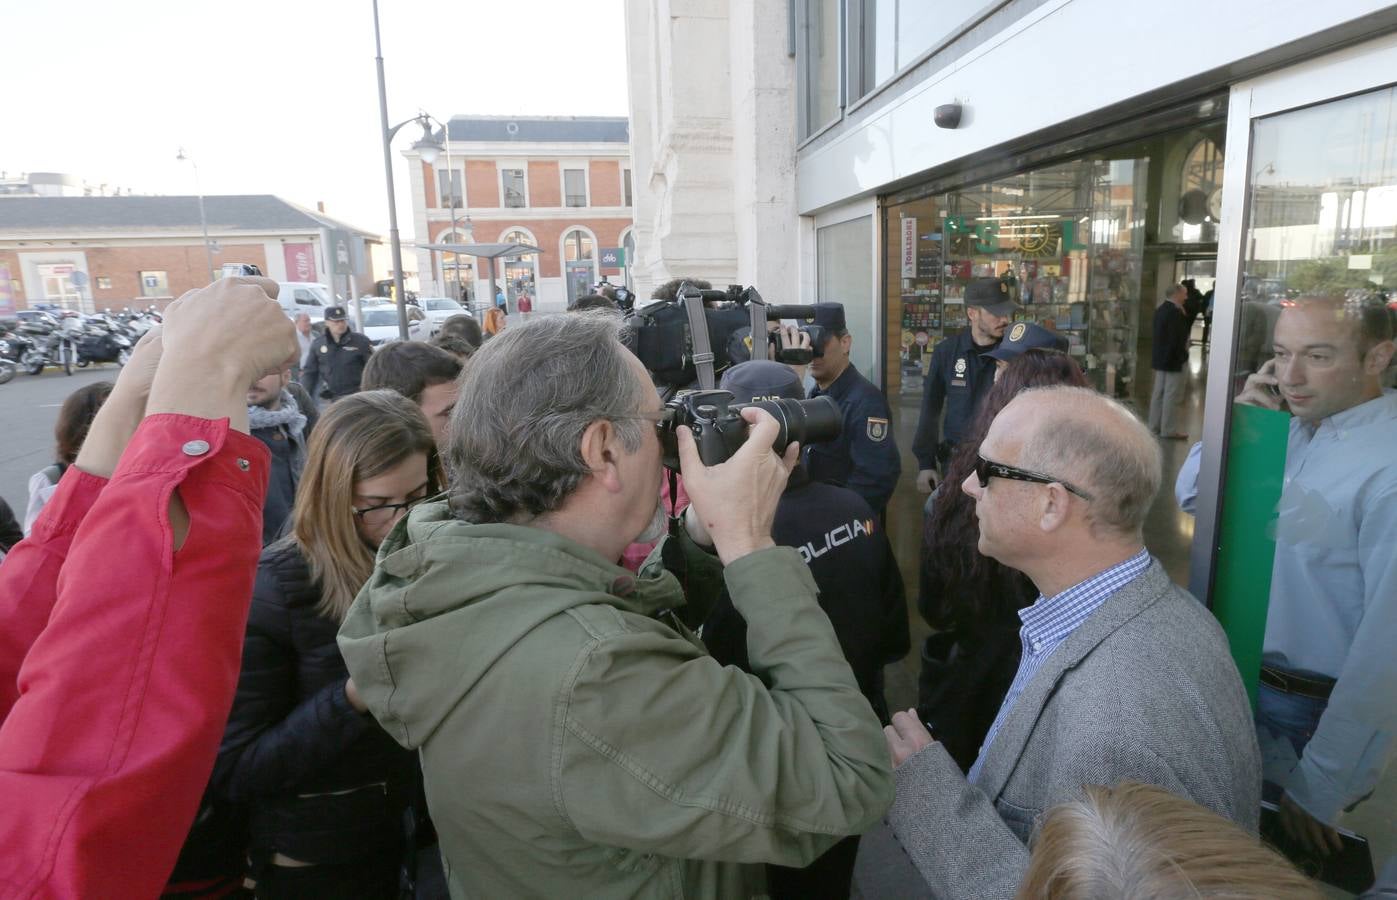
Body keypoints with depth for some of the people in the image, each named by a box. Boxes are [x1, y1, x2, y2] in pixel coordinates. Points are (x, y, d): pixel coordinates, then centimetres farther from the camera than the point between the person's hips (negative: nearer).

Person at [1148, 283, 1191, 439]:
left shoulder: (1160, 309, 9)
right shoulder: (1175, 311, -19)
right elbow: (1177, 338, -21)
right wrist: (1183, 356, -11)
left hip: (1160, 357, 9)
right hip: (1172, 359, -9)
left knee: (1159, 393, 13)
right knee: (1172, 395, -2)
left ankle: (1155, 427, 19)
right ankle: (1169, 429, 3)